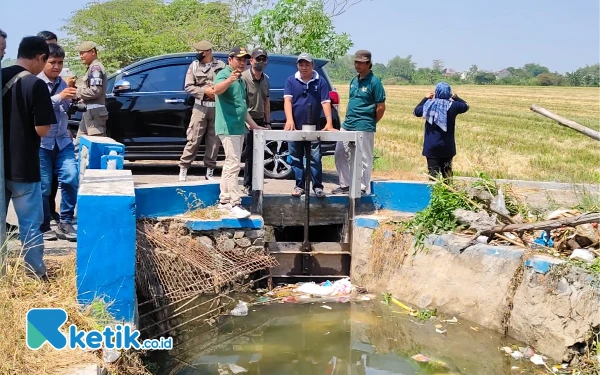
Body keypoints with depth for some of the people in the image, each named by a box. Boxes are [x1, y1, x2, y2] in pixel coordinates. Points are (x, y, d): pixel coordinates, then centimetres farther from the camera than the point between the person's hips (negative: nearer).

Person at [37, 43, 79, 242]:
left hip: (62, 141, 4)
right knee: (43, 187, 0)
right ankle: (44, 227, 15)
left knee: (71, 179, -6)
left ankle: (65, 223, 7)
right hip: (41, 142, -4)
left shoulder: (62, 84, 9)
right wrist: (59, 97, -25)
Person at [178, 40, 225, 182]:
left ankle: (210, 170, 13)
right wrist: (205, 91, -11)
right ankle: (183, 167, 3)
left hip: (217, 107, 1)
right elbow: (188, 87, 1)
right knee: (193, 139, -4)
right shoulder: (194, 66, 6)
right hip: (200, 107, 0)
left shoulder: (221, 65, 3)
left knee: (214, 140, 4)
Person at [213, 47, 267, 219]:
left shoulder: (240, 80, 19)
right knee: (233, 165, -14)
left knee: (230, 164, 13)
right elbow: (217, 90, -34)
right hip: (228, 128, -10)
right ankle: (235, 204, -15)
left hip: (239, 128, 10)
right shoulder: (224, 75, -10)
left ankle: (224, 200, 20)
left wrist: (254, 126, 25)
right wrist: (229, 80, -54)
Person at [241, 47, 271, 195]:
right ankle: (249, 185, 5)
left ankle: (250, 184, 19)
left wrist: (267, 122, 13)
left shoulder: (266, 79, 12)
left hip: (260, 121, 7)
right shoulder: (244, 77, -11)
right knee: (250, 154, -5)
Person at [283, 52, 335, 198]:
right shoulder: (291, 81, 3)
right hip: (295, 127, 1)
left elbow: (326, 102, -5)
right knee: (296, 159, 8)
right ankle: (299, 186, 16)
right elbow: (287, 100, -9)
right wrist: (289, 120, -25)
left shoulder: (320, 82, 2)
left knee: (315, 159, -1)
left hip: (314, 127, -1)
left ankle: (317, 187, 6)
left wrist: (329, 122, -18)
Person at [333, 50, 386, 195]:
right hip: (347, 125, 8)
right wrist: (349, 119, 14)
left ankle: (363, 188, 8)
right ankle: (345, 184, 20)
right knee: (340, 154, 9)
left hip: (364, 128, -8)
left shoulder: (374, 82, -8)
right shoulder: (354, 81, 14)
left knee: (364, 159, -1)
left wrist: (371, 123, 1)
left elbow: (381, 107, -8)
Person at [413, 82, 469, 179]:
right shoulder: (453, 106, -7)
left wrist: (425, 98, 17)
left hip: (431, 146, -1)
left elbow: (416, 112, 10)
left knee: (433, 172, 1)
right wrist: (455, 97, 22)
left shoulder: (429, 104, -8)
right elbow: (466, 106, 13)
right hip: (447, 146, 1)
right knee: (447, 172, 12)